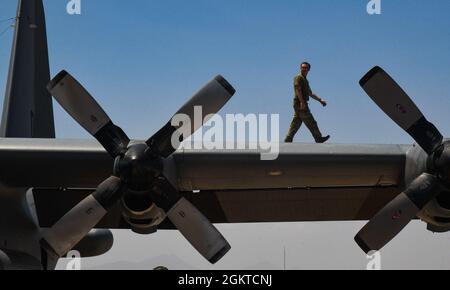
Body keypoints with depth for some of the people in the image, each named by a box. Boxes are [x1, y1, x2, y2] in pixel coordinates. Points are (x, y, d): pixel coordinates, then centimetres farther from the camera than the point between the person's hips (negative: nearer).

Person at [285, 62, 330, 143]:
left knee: (295, 124, 5)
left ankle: (288, 141, 3)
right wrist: (302, 102, -27)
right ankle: (318, 138, 0)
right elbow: (298, 89, -18)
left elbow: (310, 93, 31)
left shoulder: (305, 80, 26)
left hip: (301, 104, 10)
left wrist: (320, 100, 26)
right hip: (300, 104, -10)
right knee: (311, 122, -5)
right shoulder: (299, 78, -4)